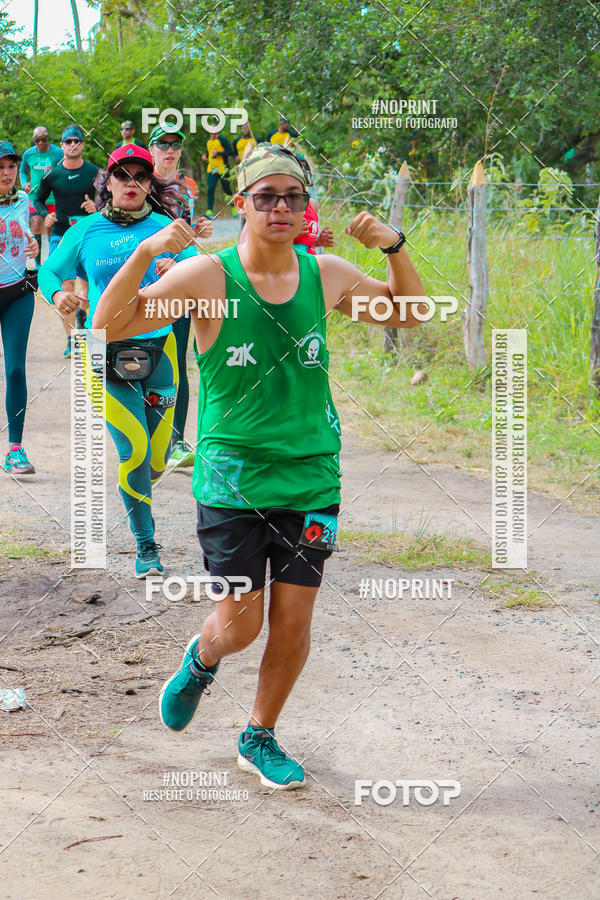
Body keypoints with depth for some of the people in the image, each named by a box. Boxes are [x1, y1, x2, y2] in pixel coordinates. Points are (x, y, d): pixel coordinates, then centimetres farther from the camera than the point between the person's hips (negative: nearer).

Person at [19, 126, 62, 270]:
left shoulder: (58, 152, -4)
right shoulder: (28, 154, 4)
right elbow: (22, 171, 19)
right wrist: (25, 184, -1)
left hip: (53, 197, -1)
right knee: (36, 226, -14)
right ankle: (37, 263, -7)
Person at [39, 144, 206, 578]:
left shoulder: (165, 229, 3)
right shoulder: (85, 230, 4)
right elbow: (49, 270, 14)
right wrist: (57, 293, -8)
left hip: (158, 349, 1)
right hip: (106, 351, -1)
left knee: (157, 458, 4)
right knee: (134, 451, -9)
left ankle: (136, 495, 40)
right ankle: (146, 545, 6)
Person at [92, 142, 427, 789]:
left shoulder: (327, 276, 2)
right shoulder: (207, 276, -9)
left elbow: (408, 313, 16)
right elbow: (108, 326, -12)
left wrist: (395, 248, -1)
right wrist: (143, 254, -26)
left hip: (311, 480, 3)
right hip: (231, 478, -3)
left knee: (293, 621, 5)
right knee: (239, 624, -1)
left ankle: (259, 739, 27)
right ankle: (201, 660, 37)